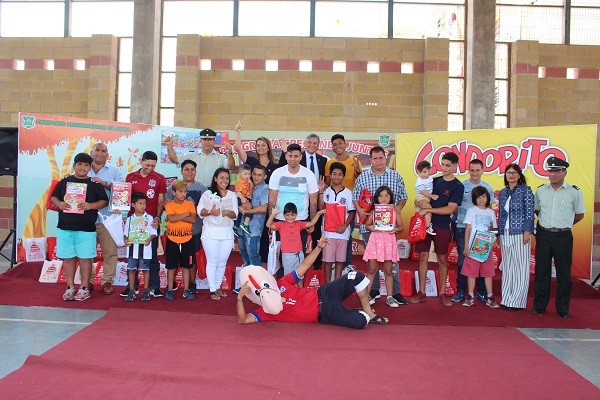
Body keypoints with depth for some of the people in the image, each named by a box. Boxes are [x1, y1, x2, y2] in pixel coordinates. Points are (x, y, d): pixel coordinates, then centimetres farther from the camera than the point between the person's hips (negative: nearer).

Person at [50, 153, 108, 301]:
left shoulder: (94, 184, 4)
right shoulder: (64, 182, 11)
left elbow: (104, 201, 2)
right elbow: (53, 197, 16)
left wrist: (90, 205, -14)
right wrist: (59, 204, -6)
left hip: (86, 229, -2)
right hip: (64, 227, 3)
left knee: (85, 258, 1)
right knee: (68, 258, 8)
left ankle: (84, 288, 11)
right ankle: (70, 287, 19)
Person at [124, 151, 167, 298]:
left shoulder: (159, 178, 2)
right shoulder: (130, 177, 8)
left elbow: (160, 201, 1)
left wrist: (157, 217, -12)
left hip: (151, 222, -2)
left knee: (152, 254, 3)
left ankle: (154, 286, 10)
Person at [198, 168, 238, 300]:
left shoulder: (232, 195, 11)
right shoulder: (207, 194, 4)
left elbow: (235, 214, 5)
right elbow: (200, 211, -3)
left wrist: (227, 212, -16)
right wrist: (210, 212, -23)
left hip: (227, 233, 3)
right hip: (210, 232, -3)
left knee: (222, 263, 8)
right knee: (212, 262, -1)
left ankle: (218, 286, 21)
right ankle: (213, 290, 7)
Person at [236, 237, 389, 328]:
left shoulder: (281, 284, 8)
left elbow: (304, 266, 10)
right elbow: (243, 320, -17)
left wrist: (319, 247, -1)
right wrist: (239, 297, -28)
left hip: (322, 293, 6)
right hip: (324, 313, -6)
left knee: (357, 276, -10)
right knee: (359, 323, -29)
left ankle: (369, 313, 8)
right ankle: (365, 316, 12)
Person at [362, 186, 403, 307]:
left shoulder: (394, 210, 6)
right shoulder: (373, 210, 6)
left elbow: (401, 226, 7)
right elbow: (367, 224, 9)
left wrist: (396, 229, -13)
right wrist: (370, 227, -12)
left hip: (389, 241, 0)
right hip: (375, 240, 0)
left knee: (388, 271, 7)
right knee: (372, 269, 4)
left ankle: (389, 297, 15)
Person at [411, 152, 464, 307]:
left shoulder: (457, 186, -3)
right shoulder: (434, 181, 10)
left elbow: (450, 209, -13)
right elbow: (417, 200, 12)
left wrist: (428, 209, -15)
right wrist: (420, 203, -12)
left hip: (442, 227, -3)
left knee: (442, 259, 5)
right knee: (423, 257, 3)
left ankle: (443, 293, 15)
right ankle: (421, 292, 11)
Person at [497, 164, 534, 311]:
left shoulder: (525, 190, -1)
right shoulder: (502, 193, 14)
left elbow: (530, 213, -6)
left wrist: (527, 231, -14)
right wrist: (499, 234, 13)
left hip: (520, 234, -5)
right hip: (505, 235, 5)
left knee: (520, 267, -1)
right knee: (507, 267, 8)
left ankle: (517, 301, 5)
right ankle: (507, 299, 15)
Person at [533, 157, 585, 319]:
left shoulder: (574, 192, -3)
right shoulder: (540, 190, 5)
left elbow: (579, 215, 6)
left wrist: (563, 225, 7)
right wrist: (547, 223, 10)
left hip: (563, 236, -2)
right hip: (543, 235, 2)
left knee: (563, 273, 4)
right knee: (541, 271, 7)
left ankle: (563, 309, 15)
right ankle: (539, 305, 18)